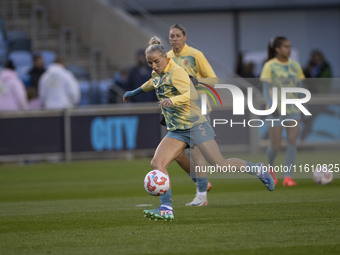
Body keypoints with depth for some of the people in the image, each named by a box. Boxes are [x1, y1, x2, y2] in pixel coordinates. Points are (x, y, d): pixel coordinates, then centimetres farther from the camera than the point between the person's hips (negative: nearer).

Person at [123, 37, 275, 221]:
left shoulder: (176, 72, -14)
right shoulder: (157, 74, 11)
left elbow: (192, 94, -27)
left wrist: (172, 100, -43)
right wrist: (135, 92, 49)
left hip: (195, 125, -7)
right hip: (176, 131, 7)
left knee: (220, 165, -7)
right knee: (156, 163, -15)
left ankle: (257, 170, 19)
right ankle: (166, 209, -20)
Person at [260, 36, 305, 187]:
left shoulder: (295, 65, 9)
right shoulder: (270, 66, -5)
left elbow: (299, 87, 15)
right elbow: (266, 89, -10)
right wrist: (270, 104, -25)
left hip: (293, 109, 3)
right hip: (276, 110, -3)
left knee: (292, 141, -11)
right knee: (275, 146, -1)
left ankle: (288, 177, -9)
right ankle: (270, 168, 31)